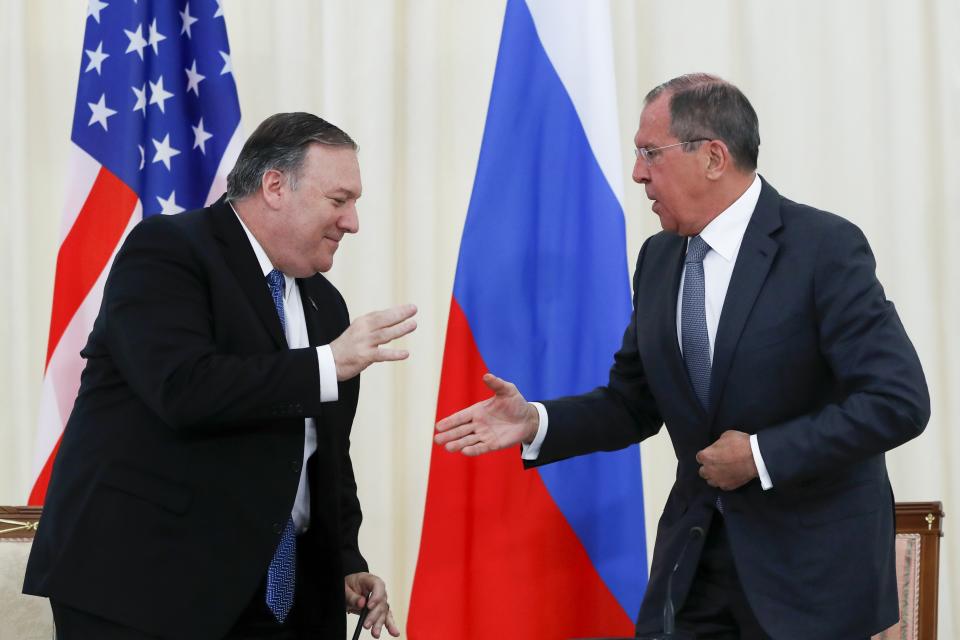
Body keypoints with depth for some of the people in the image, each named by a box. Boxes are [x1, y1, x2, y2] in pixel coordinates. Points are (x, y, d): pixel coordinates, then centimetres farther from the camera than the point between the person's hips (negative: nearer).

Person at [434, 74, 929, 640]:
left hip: (812, 561, -5)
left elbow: (899, 400, -19)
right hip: (696, 549, 5)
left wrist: (763, 455, -20)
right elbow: (634, 403, 11)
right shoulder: (659, 258, 5)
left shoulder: (825, 247, -15)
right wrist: (536, 422, -5)